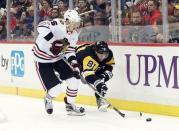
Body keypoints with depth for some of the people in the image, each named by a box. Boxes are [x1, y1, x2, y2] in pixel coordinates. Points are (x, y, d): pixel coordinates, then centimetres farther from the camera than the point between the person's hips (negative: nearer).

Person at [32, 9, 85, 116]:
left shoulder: (74, 34, -4)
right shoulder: (57, 25, -28)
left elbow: (70, 50, 2)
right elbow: (42, 26, -44)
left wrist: (75, 65, -13)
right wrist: (53, 40, -51)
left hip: (58, 58, 7)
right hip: (43, 60, -7)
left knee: (74, 77, -6)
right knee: (56, 88, -13)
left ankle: (70, 105, 17)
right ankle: (48, 99, 25)